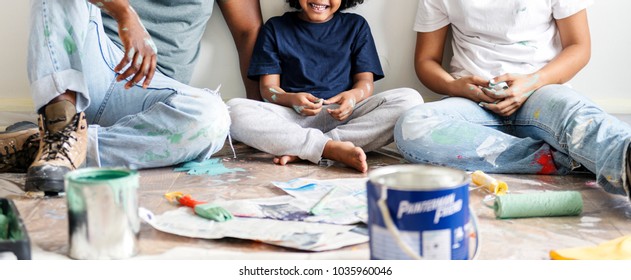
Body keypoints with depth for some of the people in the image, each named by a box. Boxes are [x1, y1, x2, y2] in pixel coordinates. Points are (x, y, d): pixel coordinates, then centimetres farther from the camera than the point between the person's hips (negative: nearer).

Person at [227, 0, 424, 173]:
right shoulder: (275, 28, 14)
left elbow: (366, 80, 10)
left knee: (410, 99, -26)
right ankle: (334, 148, -37)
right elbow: (269, 87, 6)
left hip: (343, 115, 1)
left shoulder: (356, 26, 17)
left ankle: (300, 151, -29)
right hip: (293, 116, -1)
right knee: (235, 110, -30)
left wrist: (355, 95, -15)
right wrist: (291, 99, -17)